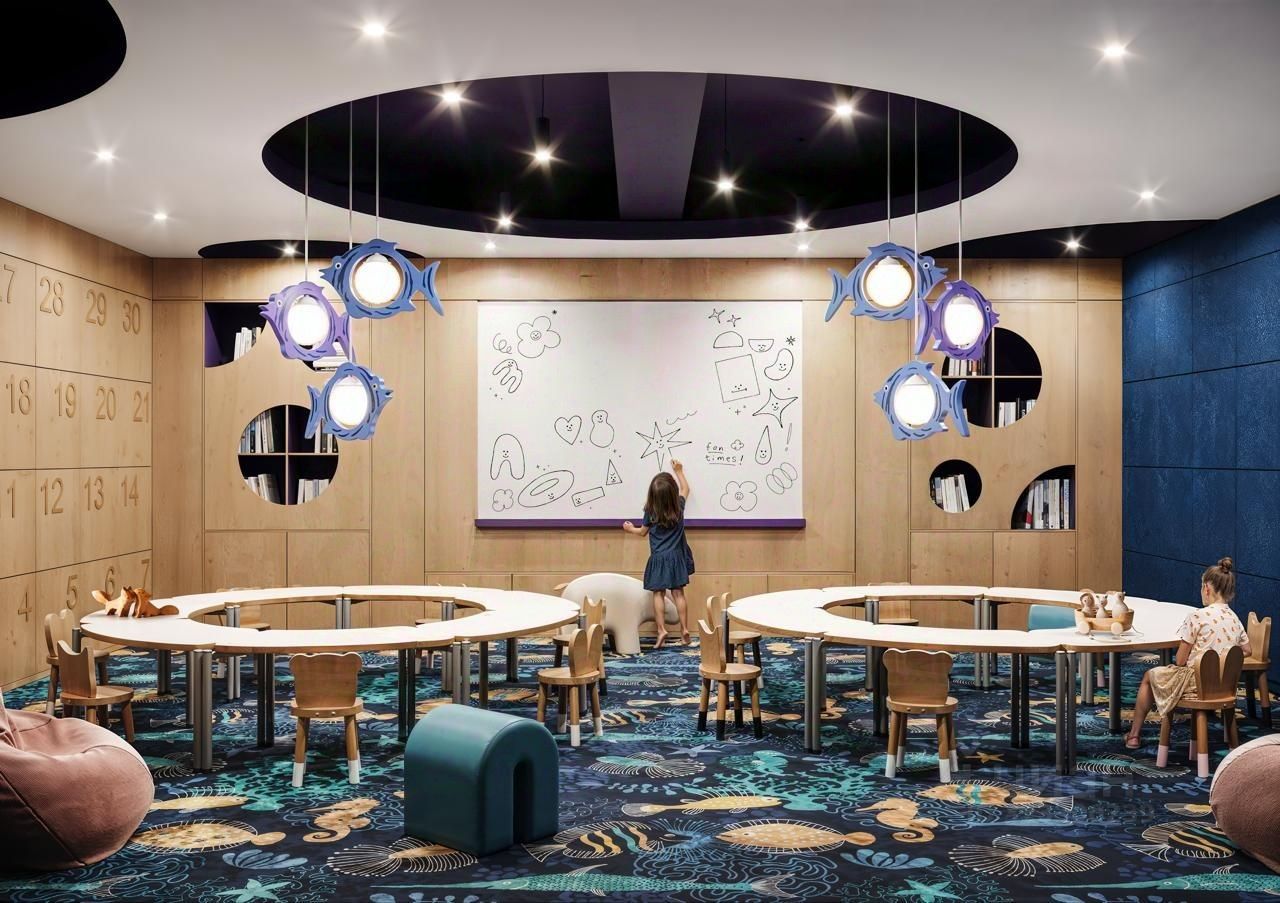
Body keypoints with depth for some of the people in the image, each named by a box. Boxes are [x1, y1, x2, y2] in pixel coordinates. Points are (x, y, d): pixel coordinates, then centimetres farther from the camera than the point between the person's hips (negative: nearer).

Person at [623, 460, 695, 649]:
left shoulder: (651, 512, -11)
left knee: (658, 594, 1)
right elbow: (685, 489, 17)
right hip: (676, 557, 2)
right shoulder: (679, 507, -6)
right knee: (678, 593, 6)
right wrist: (679, 471, 28)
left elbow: (643, 532, 6)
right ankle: (685, 629, 8)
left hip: (659, 559, -2)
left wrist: (631, 529, 25)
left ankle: (662, 630, -6)